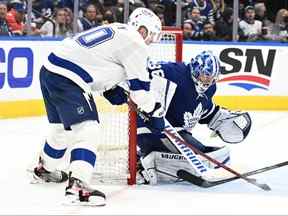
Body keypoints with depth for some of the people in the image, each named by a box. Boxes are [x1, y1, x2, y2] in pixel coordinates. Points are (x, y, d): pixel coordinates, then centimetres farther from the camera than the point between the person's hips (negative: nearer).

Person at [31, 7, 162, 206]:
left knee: (64, 127, 28)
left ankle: (44, 169, 49)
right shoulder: (135, 43, -5)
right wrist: (153, 107, 14)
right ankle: (77, 185, -26)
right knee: (88, 130, -13)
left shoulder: (115, 30, 22)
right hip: (67, 78, -10)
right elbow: (139, 86, -2)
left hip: (50, 70, 10)